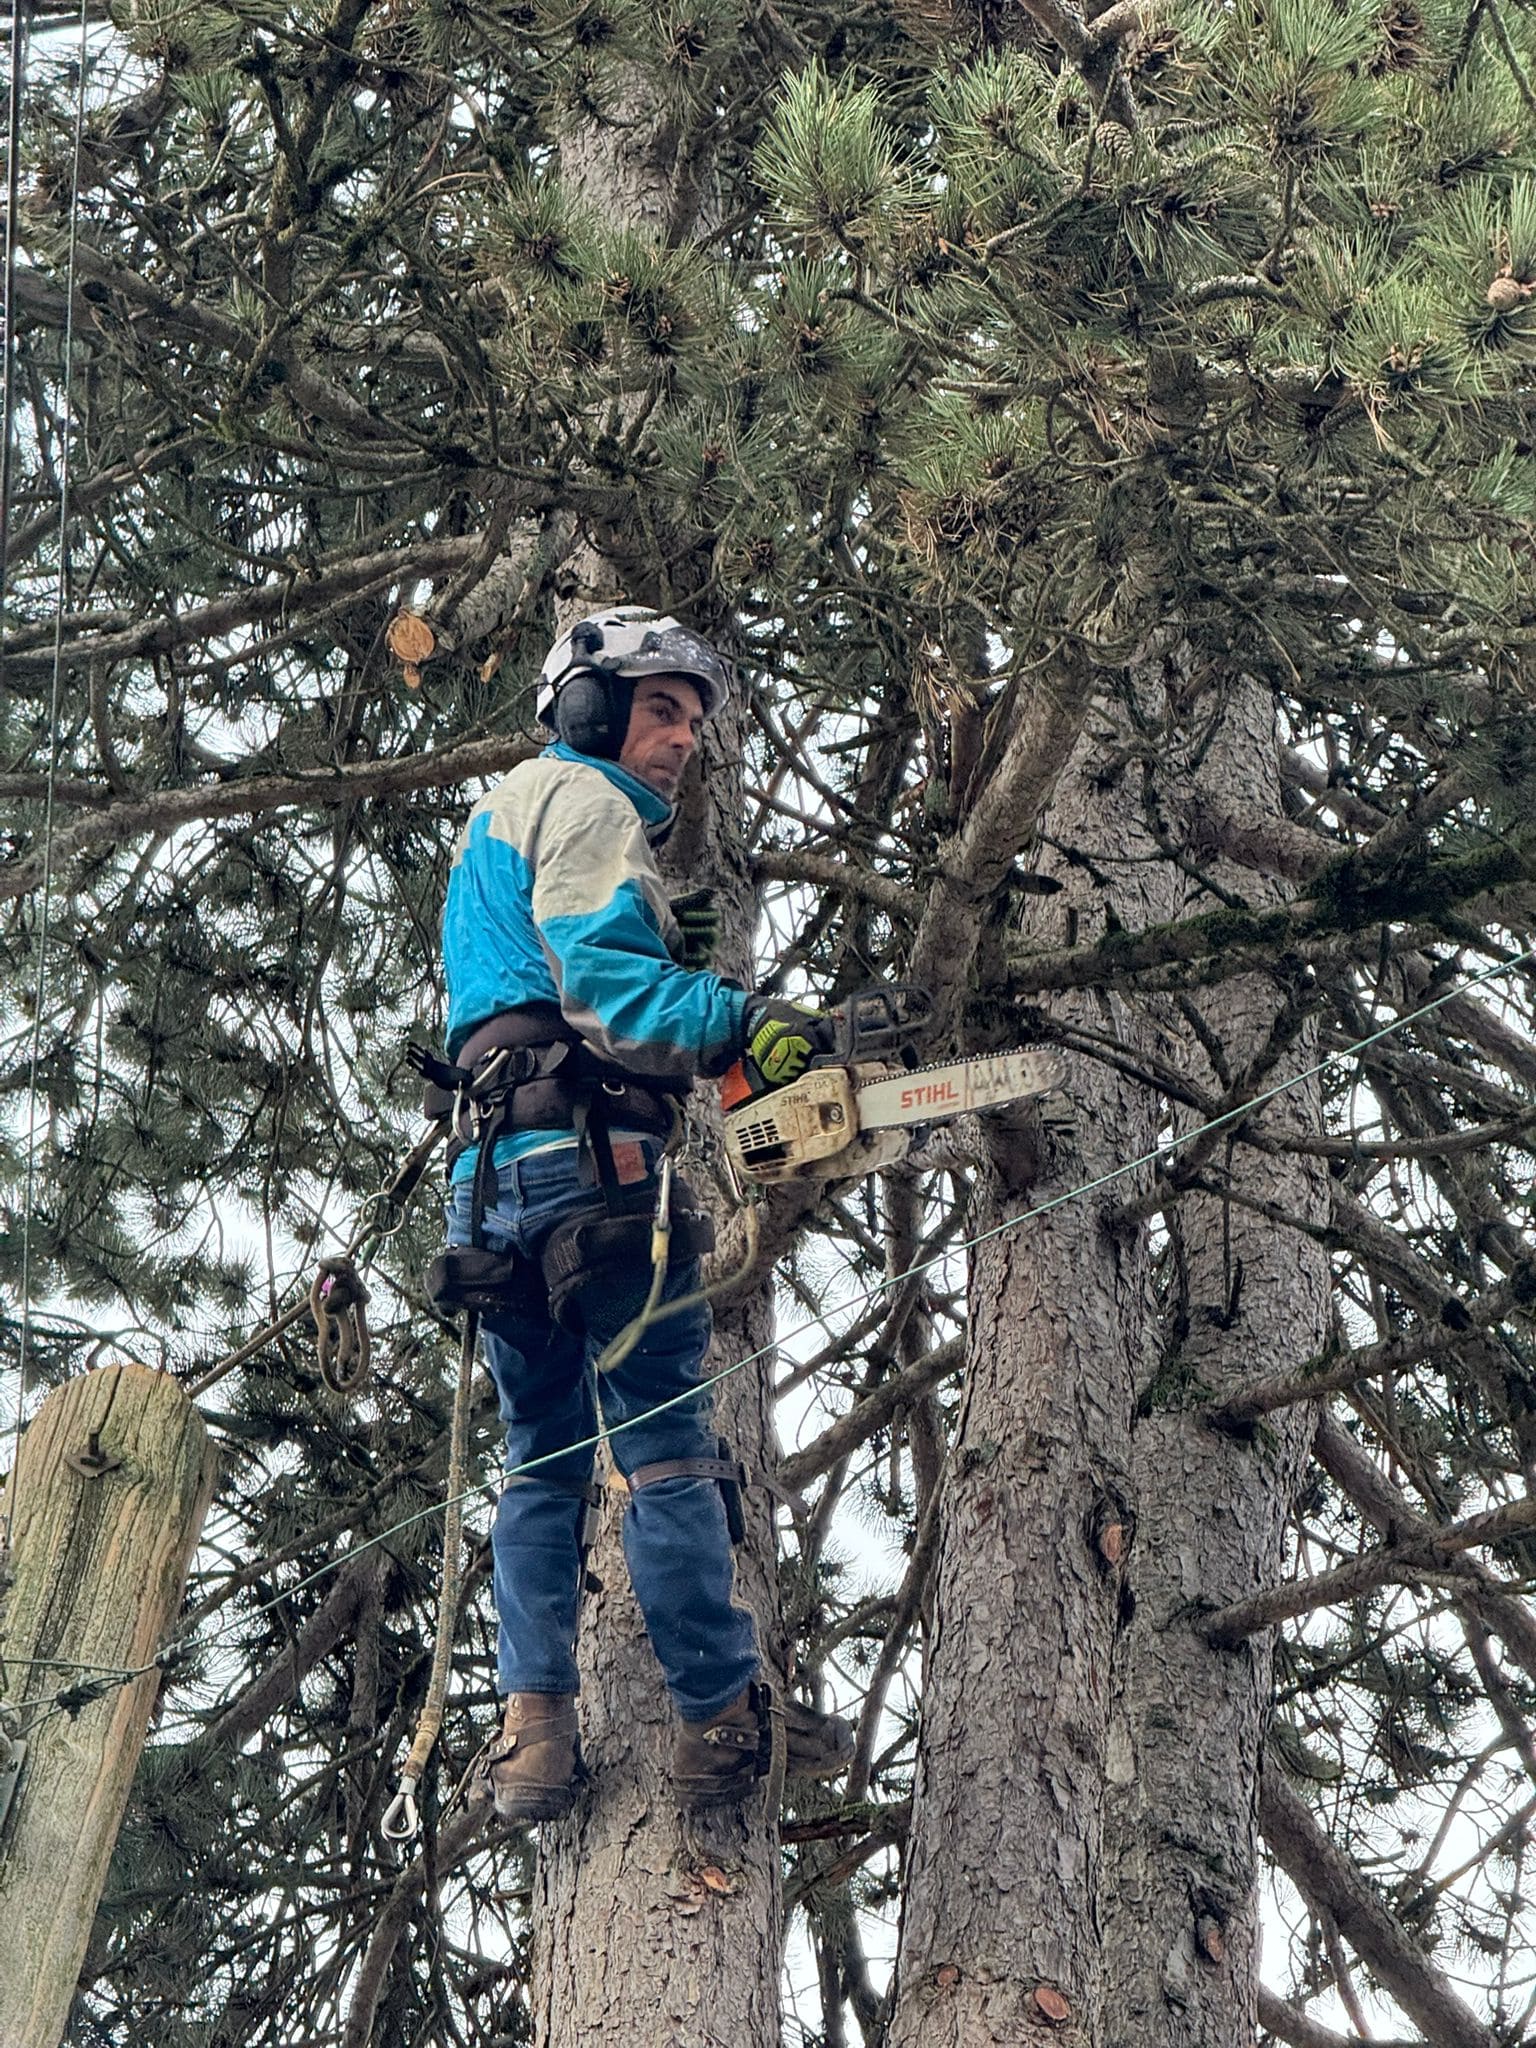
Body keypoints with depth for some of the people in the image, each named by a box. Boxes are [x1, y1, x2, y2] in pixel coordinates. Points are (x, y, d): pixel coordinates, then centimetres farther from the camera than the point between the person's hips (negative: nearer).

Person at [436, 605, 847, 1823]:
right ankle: (724, 1722, -3)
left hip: (490, 1166, 9)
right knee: (669, 1442, -6)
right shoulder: (583, 802, 0)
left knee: (544, 1457, 10)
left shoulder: (496, 822, 31)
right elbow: (603, 985, -16)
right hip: (588, 1152, -9)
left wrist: (658, 952, 16)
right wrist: (741, 1023, -23)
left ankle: (534, 1726, 2)